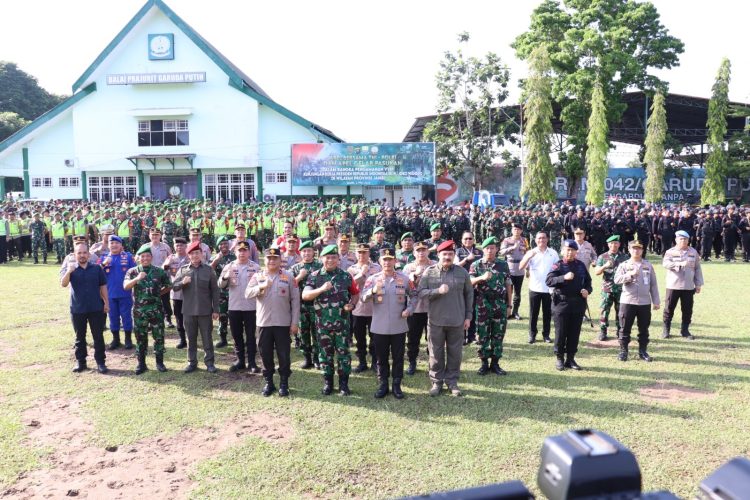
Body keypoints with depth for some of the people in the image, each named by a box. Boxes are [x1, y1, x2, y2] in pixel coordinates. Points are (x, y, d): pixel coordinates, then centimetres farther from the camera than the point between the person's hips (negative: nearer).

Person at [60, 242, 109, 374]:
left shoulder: (96, 268, 2)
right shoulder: (71, 269, 0)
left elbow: (103, 286, 6)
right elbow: (63, 284, -15)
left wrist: (106, 302, 2)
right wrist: (69, 271, -32)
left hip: (96, 308, 0)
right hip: (77, 309, 0)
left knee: (98, 336, 3)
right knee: (80, 337, 11)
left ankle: (100, 362, 10)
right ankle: (80, 361, 23)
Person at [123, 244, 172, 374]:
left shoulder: (159, 271, 2)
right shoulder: (132, 271, 1)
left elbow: (168, 285, 14)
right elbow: (125, 286, -16)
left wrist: (158, 293, 7)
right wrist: (137, 278, -30)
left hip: (156, 309, 0)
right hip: (139, 310, 0)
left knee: (159, 336, 5)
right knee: (140, 337, 8)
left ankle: (159, 362, 17)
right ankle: (141, 364, 18)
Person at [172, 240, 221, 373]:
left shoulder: (209, 269, 0)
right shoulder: (183, 270, 4)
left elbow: (214, 290, 1)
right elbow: (174, 287, 3)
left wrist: (216, 309, -2)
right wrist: (182, 282, -19)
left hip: (205, 311, -2)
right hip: (188, 311, 2)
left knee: (207, 337, 5)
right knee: (191, 338, 11)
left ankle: (209, 362, 15)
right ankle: (192, 362, 22)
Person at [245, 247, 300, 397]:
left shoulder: (289, 276, -1)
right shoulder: (257, 276, 4)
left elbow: (295, 300, -1)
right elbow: (247, 293, -7)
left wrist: (294, 322, -5)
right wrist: (261, 286, -25)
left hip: (283, 323, -1)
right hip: (263, 322, 2)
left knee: (284, 354, 4)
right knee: (265, 354, 9)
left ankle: (284, 383, 17)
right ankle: (268, 383, 23)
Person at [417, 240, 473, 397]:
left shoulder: (462, 272, 0)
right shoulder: (429, 272, -3)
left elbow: (469, 294, 7)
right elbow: (421, 292, -6)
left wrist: (468, 316, 4)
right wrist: (438, 291, -22)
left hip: (457, 320, 1)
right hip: (436, 320, -1)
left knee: (455, 353, 10)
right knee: (436, 353, 8)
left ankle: (452, 381, 25)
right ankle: (436, 382, 22)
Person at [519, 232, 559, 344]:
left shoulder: (553, 253, 3)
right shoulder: (531, 252, 0)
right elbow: (521, 267, -10)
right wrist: (528, 257, -26)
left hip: (549, 288, 1)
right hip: (534, 288, -1)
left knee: (547, 313, 8)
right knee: (533, 313, 5)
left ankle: (546, 334, 20)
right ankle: (532, 334, 15)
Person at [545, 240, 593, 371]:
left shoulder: (581, 265, 9)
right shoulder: (558, 265, -3)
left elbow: (588, 281, 17)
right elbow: (548, 281, -15)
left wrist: (587, 290, -4)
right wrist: (564, 277, -27)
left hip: (578, 303, 4)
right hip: (562, 302, -4)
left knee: (574, 332, 9)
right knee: (561, 332, 2)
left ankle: (570, 359, 19)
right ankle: (560, 358, 14)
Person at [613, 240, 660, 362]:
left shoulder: (648, 265, 7)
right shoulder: (624, 265, 1)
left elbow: (653, 284, 8)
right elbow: (617, 280, -12)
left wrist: (656, 301, 4)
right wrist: (631, 274, -22)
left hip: (645, 302, 2)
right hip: (627, 301, -2)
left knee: (644, 328, 9)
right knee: (625, 328, 3)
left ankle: (643, 351, 21)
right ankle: (623, 351, 13)